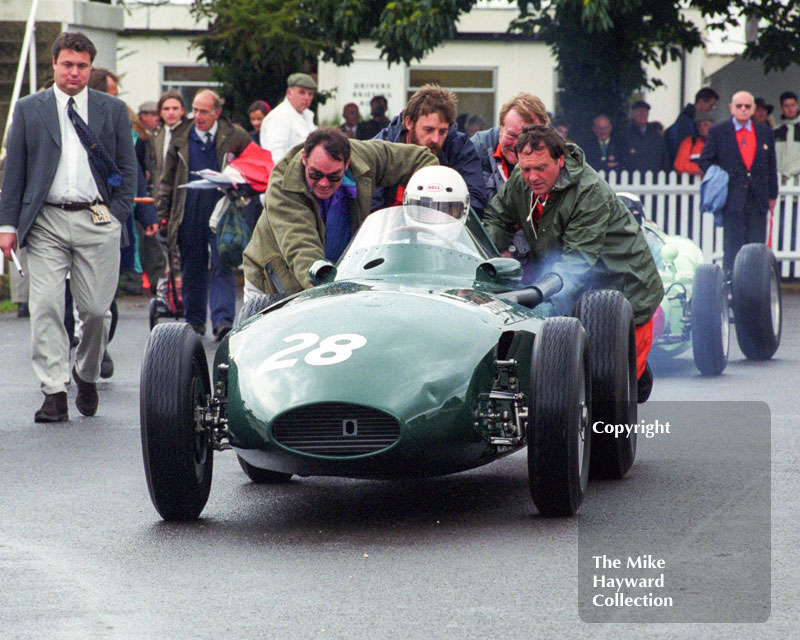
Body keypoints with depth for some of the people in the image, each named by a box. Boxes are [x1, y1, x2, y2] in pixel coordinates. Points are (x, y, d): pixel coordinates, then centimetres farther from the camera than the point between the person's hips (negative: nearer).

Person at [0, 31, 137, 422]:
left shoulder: (113, 110, 11)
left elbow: (128, 169, 11)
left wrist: (117, 217, 0)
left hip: (97, 221, 0)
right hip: (45, 222, 0)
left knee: (95, 309, 0)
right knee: (46, 308, -9)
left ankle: (87, 375, 26)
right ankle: (54, 393, -7)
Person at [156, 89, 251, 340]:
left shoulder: (235, 136, 1)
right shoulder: (181, 138, 8)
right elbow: (168, 179, 13)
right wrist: (162, 214, 9)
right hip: (189, 214, 3)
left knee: (222, 268, -10)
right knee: (191, 270, 9)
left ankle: (223, 320, -16)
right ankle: (194, 321, 20)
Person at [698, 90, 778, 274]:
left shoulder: (765, 133, 11)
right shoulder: (717, 132, 3)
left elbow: (771, 166, 15)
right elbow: (704, 162, 6)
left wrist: (772, 196, 12)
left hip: (758, 200, 3)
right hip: (732, 200, -3)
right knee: (732, 246, -4)